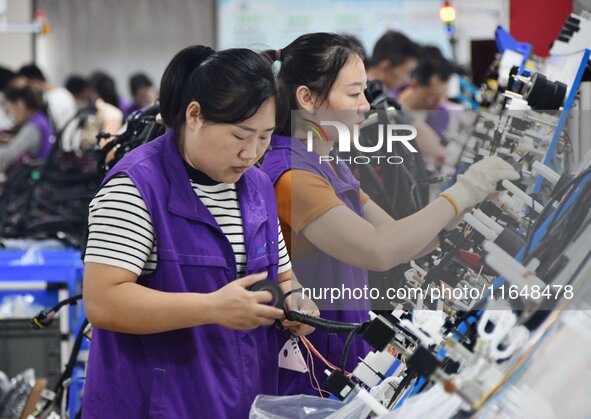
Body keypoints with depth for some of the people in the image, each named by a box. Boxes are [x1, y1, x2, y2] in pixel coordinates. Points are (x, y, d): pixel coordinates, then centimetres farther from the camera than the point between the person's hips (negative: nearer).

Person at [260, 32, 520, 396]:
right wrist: (461, 193, -22)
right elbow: (379, 251, -32)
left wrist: (472, 200, -3)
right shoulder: (290, 175, -21)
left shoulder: (331, 166, 10)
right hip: (306, 370, -9)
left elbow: (400, 241, 10)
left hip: (341, 355, 9)